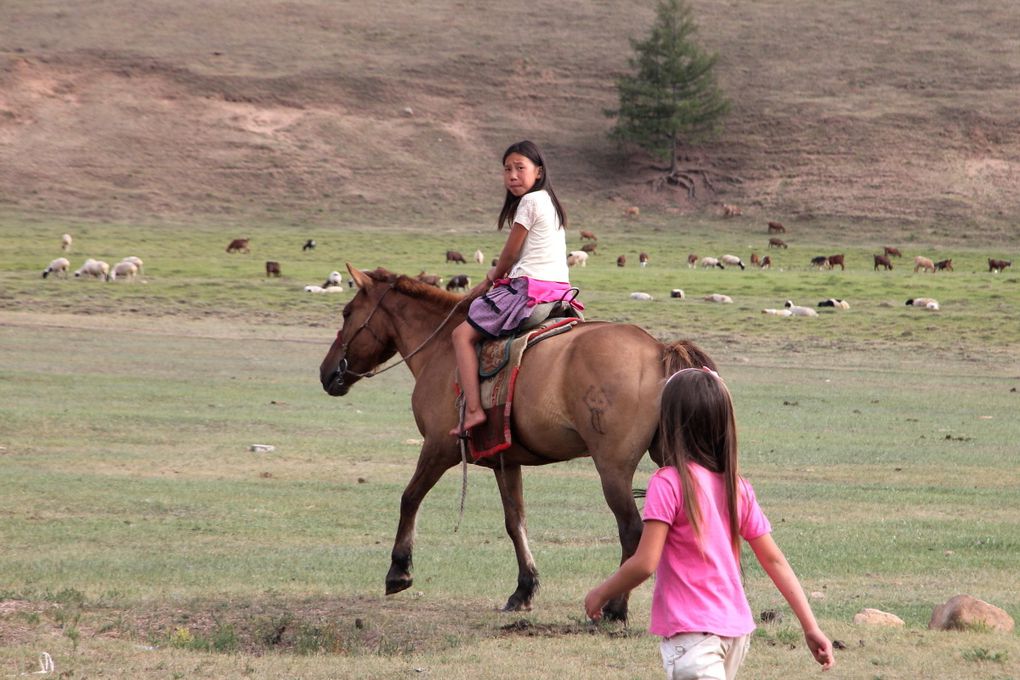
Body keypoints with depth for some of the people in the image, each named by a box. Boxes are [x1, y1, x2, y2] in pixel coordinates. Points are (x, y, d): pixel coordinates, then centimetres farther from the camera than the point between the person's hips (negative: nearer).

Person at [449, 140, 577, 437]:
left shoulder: (530, 201, -9)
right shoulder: (550, 202, 19)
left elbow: (510, 254, -3)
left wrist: (489, 283, 13)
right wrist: (497, 277, 20)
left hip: (531, 287, -10)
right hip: (560, 288, 10)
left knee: (463, 334, -7)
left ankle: (472, 409, -19)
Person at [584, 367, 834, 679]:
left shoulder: (668, 483, -12)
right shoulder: (738, 488, 7)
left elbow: (644, 563, -16)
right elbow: (775, 561, 7)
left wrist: (601, 593, 0)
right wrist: (810, 626, 8)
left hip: (691, 633, -8)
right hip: (737, 629, 8)